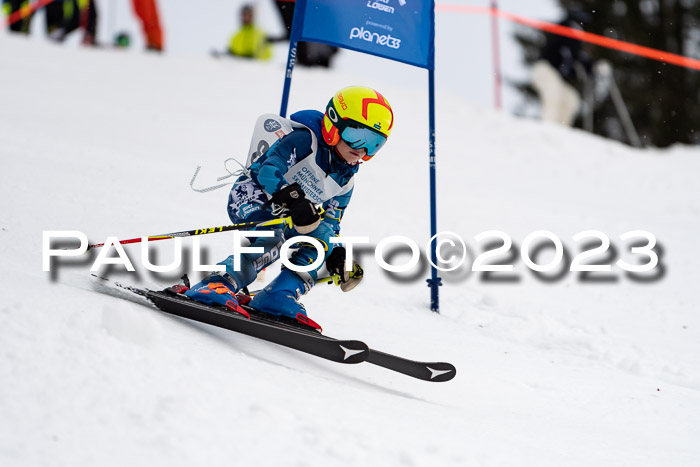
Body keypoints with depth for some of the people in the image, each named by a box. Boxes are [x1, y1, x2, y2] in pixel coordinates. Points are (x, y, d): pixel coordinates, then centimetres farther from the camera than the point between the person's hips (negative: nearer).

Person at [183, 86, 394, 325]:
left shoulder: (345, 181, 9)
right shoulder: (305, 139, -13)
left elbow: (331, 223, 15)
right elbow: (268, 170, -24)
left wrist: (337, 256, -4)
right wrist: (293, 199, -40)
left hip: (288, 217, 8)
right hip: (251, 196, -8)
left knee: (321, 236, -14)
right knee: (273, 238, -35)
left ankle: (280, 296, -24)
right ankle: (218, 284, -43)